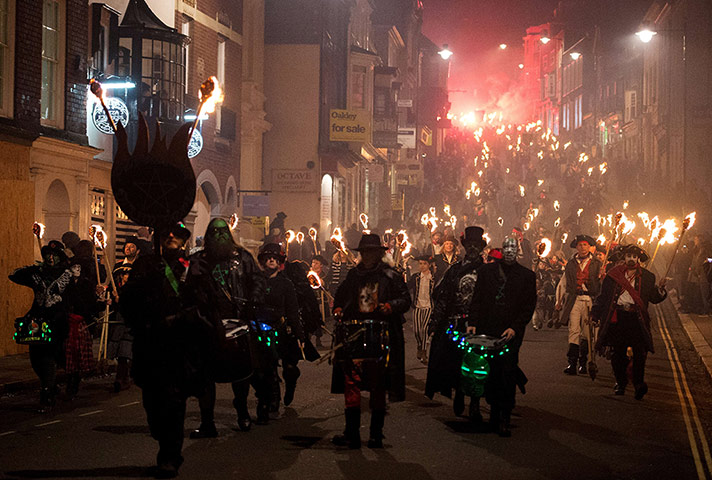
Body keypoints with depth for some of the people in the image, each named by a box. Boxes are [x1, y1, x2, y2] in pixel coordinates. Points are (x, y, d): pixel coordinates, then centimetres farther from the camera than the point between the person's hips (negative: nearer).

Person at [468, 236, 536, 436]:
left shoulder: (527, 276, 7)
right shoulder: (486, 271, 11)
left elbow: (529, 307, 4)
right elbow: (477, 299, 11)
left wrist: (515, 328, -8)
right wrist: (473, 323, -1)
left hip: (511, 335, -2)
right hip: (487, 332, 2)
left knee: (507, 376, -8)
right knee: (490, 375, 1)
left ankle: (504, 420, -4)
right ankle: (494, 413, 15)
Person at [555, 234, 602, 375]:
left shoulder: (596, 264, 9)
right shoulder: (571, 264, 15)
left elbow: (602, 284, 7)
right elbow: (562, 283, 20)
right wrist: (559, 301, 14)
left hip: (590, 300, -1)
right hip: (574, 300, 1)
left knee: (586, 333, 1)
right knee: (574, 331, -10)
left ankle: (583, 363, 11)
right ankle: (571, 363, -13)